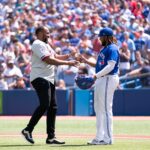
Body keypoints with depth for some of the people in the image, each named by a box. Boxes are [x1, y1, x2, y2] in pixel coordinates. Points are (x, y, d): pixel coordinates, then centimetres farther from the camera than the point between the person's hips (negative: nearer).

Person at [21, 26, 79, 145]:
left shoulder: (46, 45, 22)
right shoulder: (38, 44, -11)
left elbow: (56, 57, 23)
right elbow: (49, 60, -20)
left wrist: (69, 55, 6)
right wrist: (68, 63, -20)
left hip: (49, 79, 10)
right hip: (40, 78, -10)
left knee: (53, 107, 7)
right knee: (45, 104, -20)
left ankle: (51, 137, 8)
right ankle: (28, 130, -14)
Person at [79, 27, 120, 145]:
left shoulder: (112, 49, -12)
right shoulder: (104, 49, 19)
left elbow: (110, 66, -23)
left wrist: (96, 75, -29)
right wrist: (86, 61, 16)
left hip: (108, 79, -11)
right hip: (101, 80, 11)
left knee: (105, 109, -10)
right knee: (98, 108, 13)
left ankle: (108, 138, -8)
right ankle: (100, 137, 18)